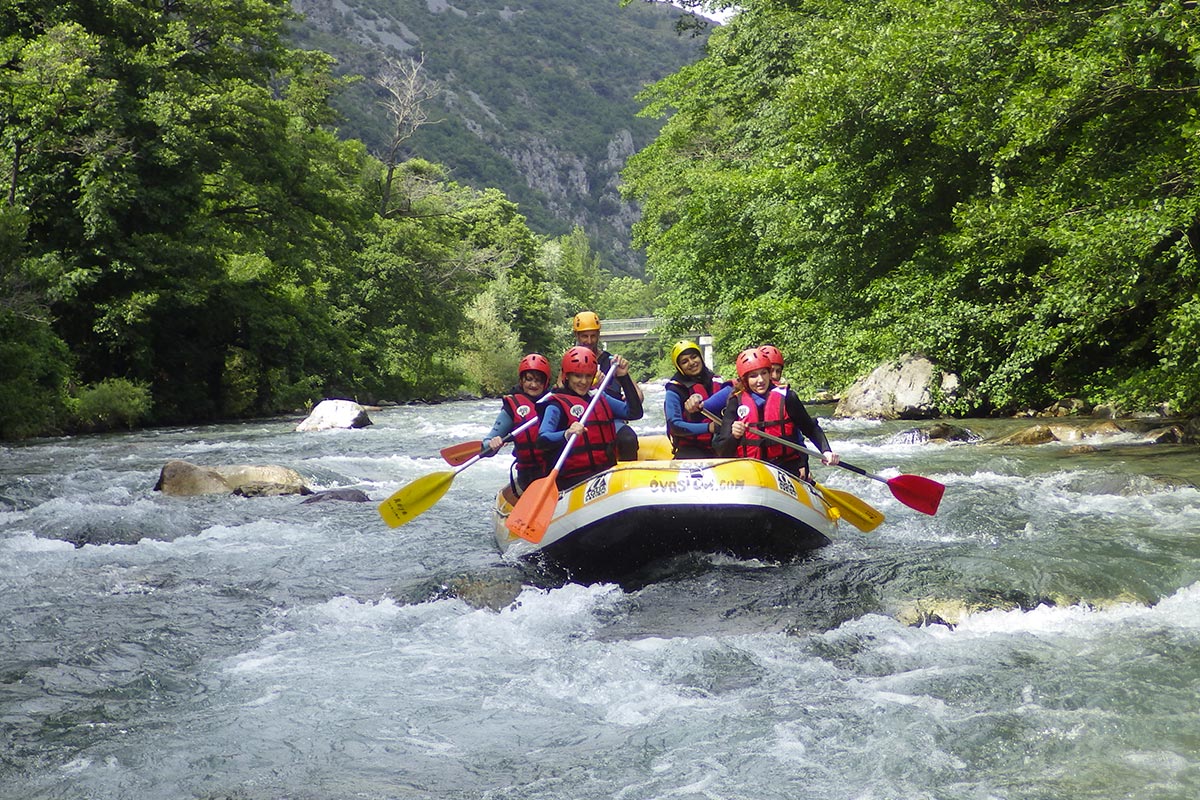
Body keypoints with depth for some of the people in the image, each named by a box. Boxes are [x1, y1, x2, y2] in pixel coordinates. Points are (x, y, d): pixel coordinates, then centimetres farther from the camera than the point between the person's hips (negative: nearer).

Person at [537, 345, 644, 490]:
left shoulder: (600, 398, 20)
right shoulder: (557, 404, 0)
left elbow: (635, 412, 10)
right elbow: (542, 440, -16)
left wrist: (624, 377, 6)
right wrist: (566, 435, -38)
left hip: (606, 473, 7)